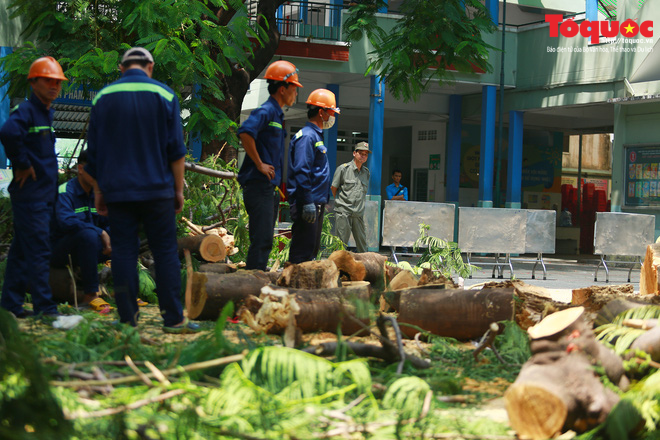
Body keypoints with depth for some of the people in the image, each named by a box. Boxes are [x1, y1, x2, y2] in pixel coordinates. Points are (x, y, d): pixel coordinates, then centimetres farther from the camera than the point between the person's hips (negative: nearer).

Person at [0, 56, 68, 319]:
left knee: (23, 250, 13)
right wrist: (22, 164, -23)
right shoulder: (26, 111, -12)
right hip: (30, 194, -9)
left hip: (45, 194, 9)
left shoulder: (47, 113, 17)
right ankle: (44, 307, -5)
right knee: (38, 250, -8)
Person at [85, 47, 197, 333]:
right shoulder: (163, 95, 1)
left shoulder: (103, 97, 7)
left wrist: (98, 190, 16)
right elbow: (176, 150, 0)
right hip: (157, 190, -2)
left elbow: (93, 152, 10)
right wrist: (179, 189, 6)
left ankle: (128, 319, 3)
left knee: (123, 252, 4)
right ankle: (173, 318, 0)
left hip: (117, 191, 2)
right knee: (166, 253, 1)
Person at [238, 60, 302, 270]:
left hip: (270, 187, 10)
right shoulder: (265, 111, -10)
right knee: (261, 240, -12)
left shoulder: (277, 115, 21)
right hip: (259, 185, -10)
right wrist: (259, 164, -21)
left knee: (265, 241, 11)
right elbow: (245, 133, -28)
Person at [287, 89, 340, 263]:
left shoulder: (316, 135, 20)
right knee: (303, 249, -10)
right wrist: (307, 202, -24)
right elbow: (301, 172, -21)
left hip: (316, 203, 11)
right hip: (308, 204, -11)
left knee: (312, 248, 13)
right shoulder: (307, 136, -13)